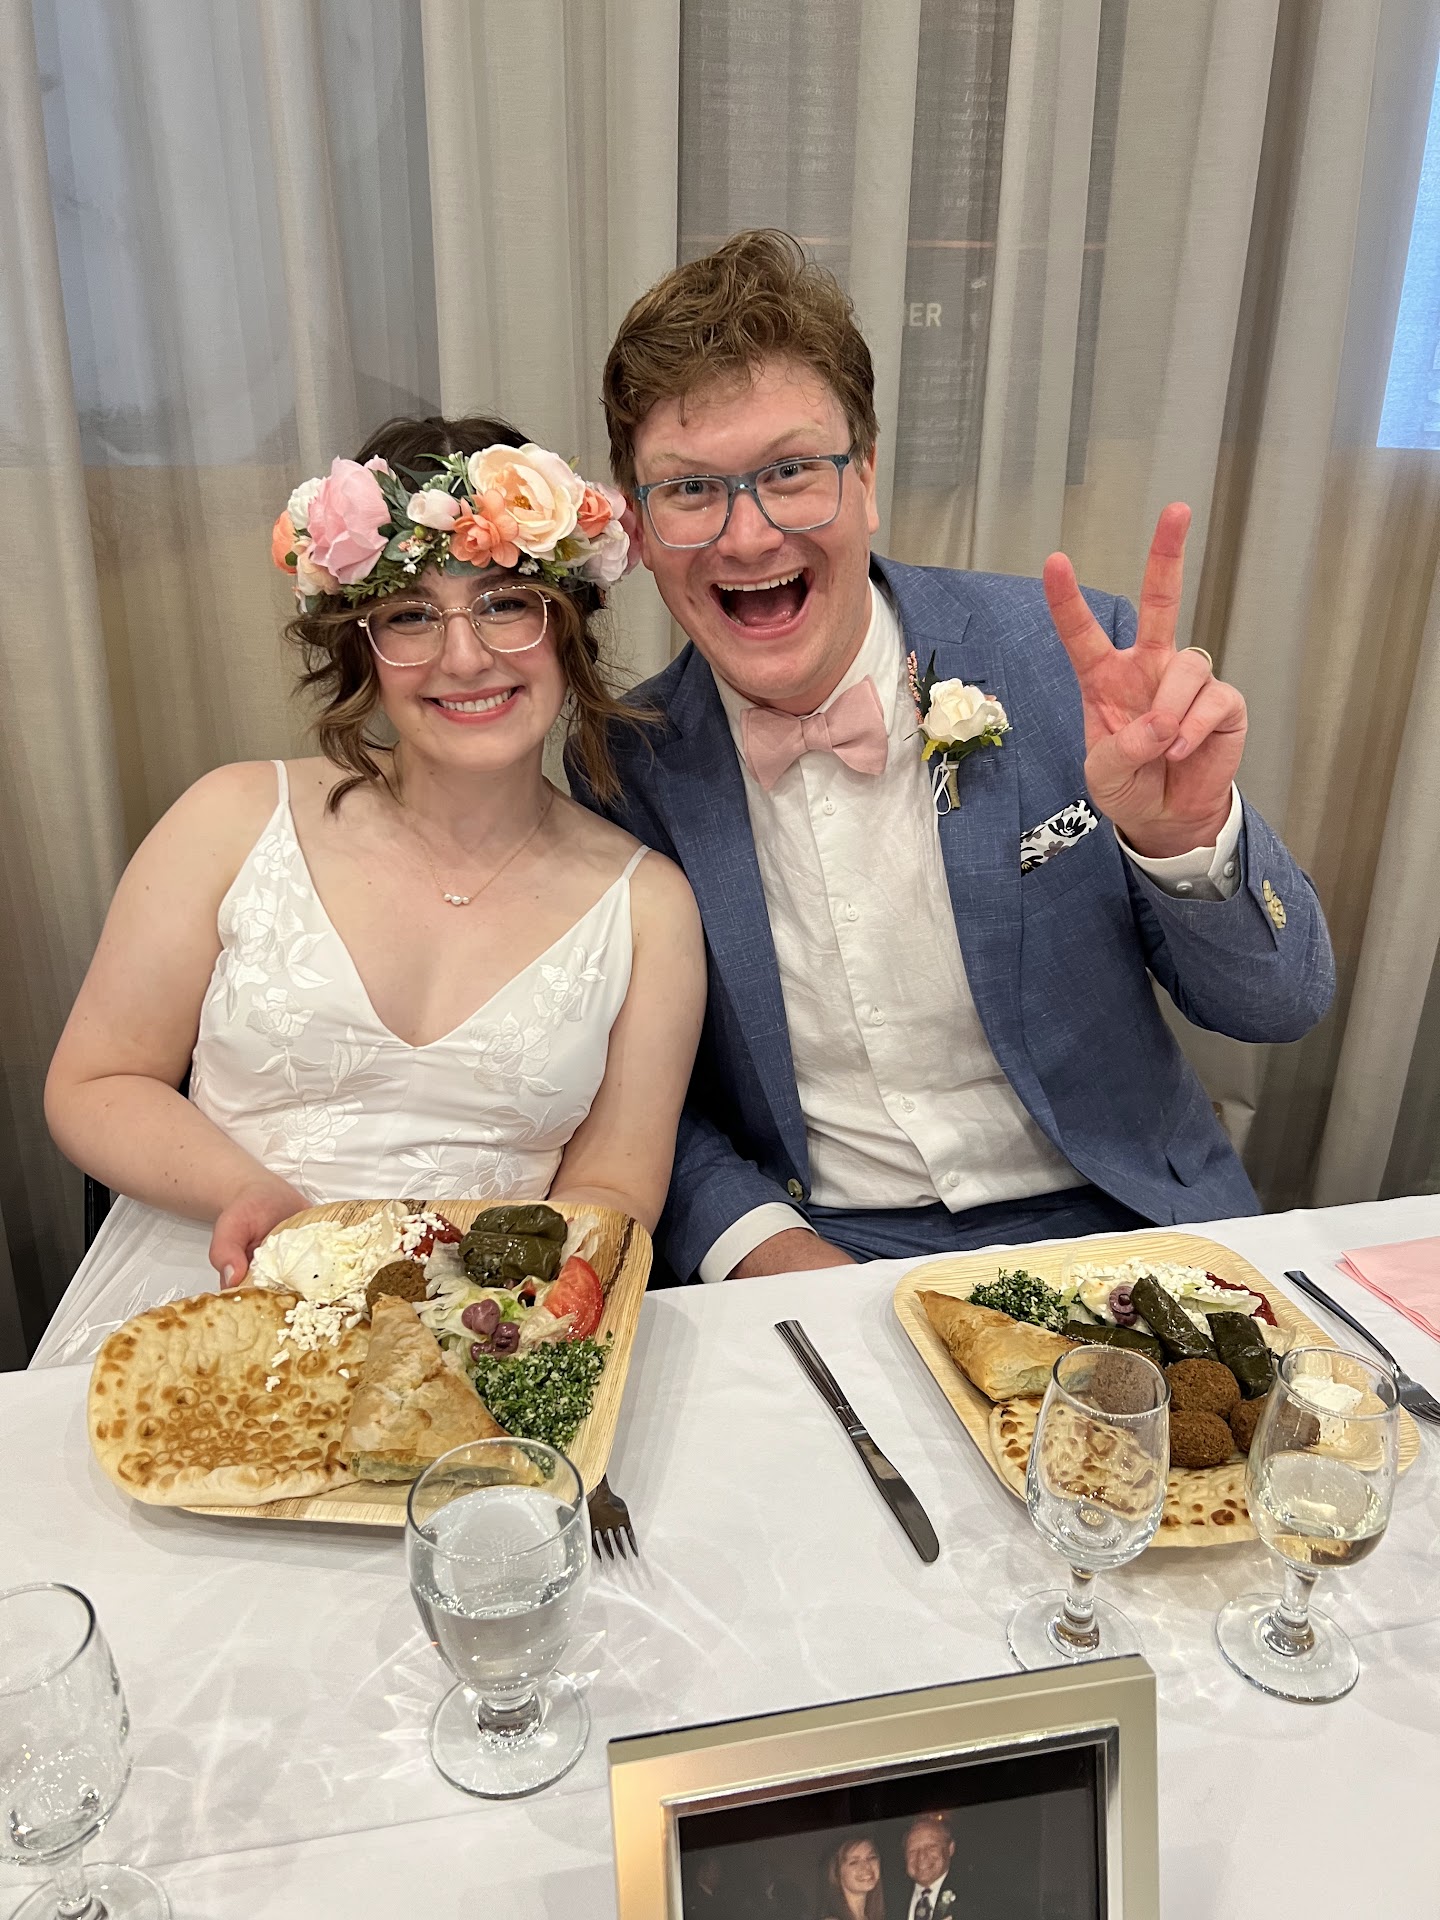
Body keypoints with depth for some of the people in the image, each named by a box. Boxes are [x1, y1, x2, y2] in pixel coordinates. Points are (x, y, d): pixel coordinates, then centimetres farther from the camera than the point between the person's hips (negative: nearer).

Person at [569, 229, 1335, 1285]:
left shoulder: (1068, 664, -9)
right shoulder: (626, 774, -5)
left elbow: (1282, 1005, -4)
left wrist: (1186, 838, -24)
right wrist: (765, 1249, -15)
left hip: (1110, 1235, -1)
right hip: (816, 1259, 2)